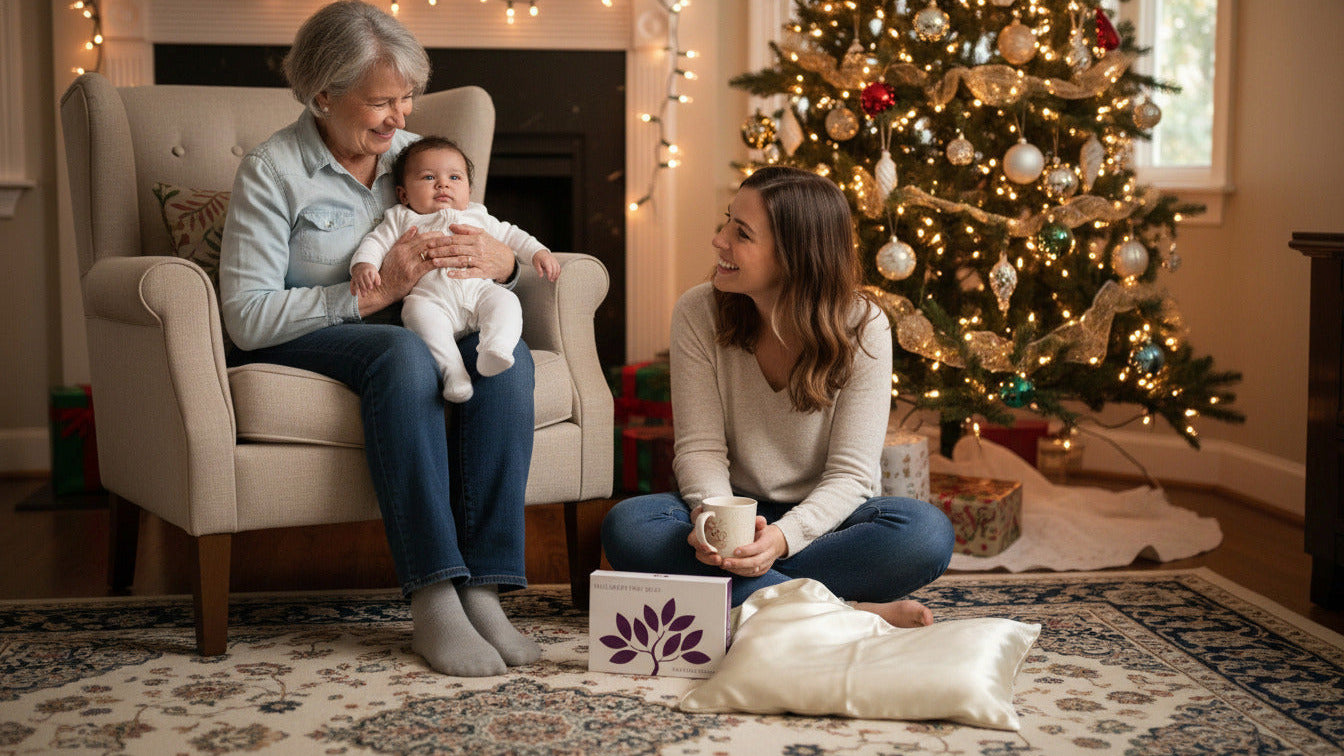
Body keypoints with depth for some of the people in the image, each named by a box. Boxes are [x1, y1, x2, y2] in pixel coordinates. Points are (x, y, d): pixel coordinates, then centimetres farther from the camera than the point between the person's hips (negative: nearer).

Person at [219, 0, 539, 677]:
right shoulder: (272, 171, -9)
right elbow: (246, 317, -17)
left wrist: (500, 263, -12)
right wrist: (374, 292, -22)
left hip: (406, 336, 5)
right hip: (294, 346, -5)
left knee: (505, 353, -25)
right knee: (402, 351, -37)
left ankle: (483, 588, -30)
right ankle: (432, 601, -39)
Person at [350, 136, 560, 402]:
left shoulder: (477, 216, 31)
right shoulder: (401, 219, 24)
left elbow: (509, 235, 36)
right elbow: (375, 243, 14)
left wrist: (538, 252, 19)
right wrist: (363, 265, -8)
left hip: (479, 290, 3)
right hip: (430, 297, -3)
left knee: (505, 300, -27)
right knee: (417, 311, -36)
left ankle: (494, 349, -46)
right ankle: (452, 370, -44)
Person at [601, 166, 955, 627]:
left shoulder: (862, 329, -13)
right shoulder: (698, 313, -8)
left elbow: (850, 474, -16)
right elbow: (700, 447, -9)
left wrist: (783, 537, -35)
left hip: (821, 520, -2)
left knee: (927, 531, -31)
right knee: (627, 525, -30)